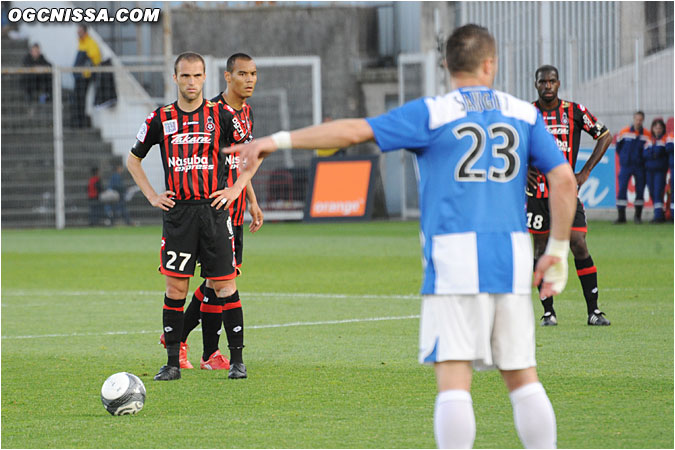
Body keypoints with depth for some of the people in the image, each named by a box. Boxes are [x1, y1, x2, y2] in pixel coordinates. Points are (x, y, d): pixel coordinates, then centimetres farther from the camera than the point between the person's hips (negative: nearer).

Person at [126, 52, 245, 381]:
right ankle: (172, 361, -1)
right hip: (177, 212, 0)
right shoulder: (160, 119, 5)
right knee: (175, 287, -4)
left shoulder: (221, 116, 3)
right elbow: (133, 159, 17)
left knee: (222, 286, -1)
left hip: (214, 209, 0)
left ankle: (210, 353, 14)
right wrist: (152, 196, 8)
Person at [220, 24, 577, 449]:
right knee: (523, 376, 10)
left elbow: (354, 130, -6)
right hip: (512, 259, 4)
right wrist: (558, 251, 12)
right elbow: (565, 179, 5)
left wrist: (278, 140, -1)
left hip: (455, 256, -3)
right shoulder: (524, 114, 10)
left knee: (454, 377, -7)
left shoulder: (431, 114, 0)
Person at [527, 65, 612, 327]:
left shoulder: (574, 111, 0)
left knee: (579, 246, -9)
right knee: (541, 250, 3)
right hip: (537, 192, 1)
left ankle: (593, 310, -4)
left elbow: (604, 137, 8)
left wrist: (585, 173, 2)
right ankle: (548, 312, 11)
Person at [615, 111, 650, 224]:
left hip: (639, 167, 0)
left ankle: (638, 216, 14)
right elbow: (618, 148, 11)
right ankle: (621, 216, -5)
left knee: (640, 190, 2)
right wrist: (624, 158, 11)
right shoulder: (624, 133, 1)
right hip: (625, 166, 0)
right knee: (621, 190, -8)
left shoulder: (647, 135, 0)